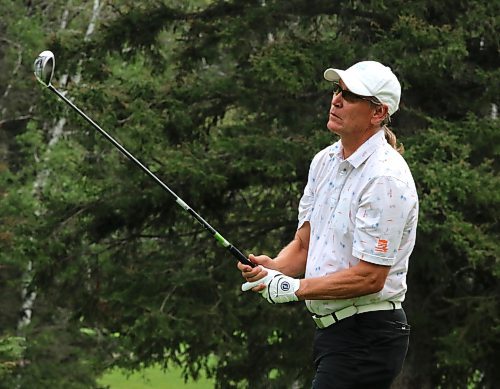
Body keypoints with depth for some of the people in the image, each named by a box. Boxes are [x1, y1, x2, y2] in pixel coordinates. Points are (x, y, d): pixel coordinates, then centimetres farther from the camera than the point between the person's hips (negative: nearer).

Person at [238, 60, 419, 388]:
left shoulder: (387, 179, -16)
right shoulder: (325, 161, 12)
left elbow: (370, 276, -19)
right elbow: (304, 244, 17)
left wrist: (295, 288, -16)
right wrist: (272, 267, -5)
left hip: (367, 337, -9)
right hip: (334, 332, 9)